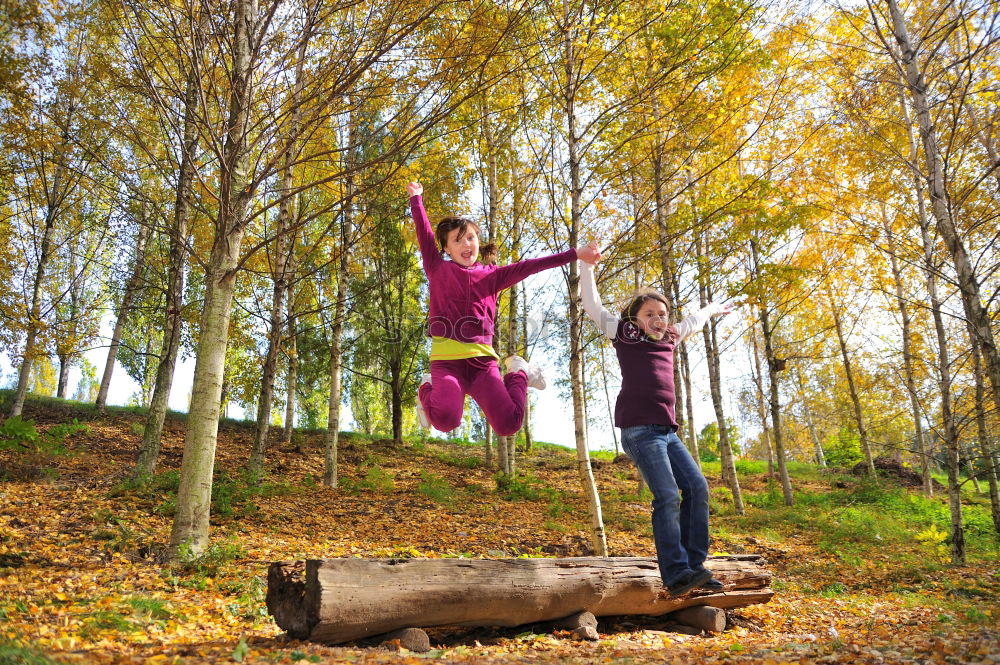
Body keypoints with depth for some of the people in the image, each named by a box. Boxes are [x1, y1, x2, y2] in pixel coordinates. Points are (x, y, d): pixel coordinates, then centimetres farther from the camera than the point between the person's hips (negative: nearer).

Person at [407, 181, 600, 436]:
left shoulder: (491, 275, 16)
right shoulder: (438, 270, 12)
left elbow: (528, 266, 12)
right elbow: (424, 234, 10)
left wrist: (574, 254, 9)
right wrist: (416, 198, 8)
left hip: (482, 359, 2)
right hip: (447, 360, -2)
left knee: (508, 424, -14)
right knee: (446, 419, -29)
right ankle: (428, 390, 8)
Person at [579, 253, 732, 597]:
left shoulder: (668, 339, 21)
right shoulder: (626, 335, 6)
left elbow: (690, 323, 42)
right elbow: (592, 307, 8)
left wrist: (711, 309, 58)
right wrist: (586, 265, 8)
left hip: (666, 430, 8)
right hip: (639, 427, -7)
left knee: (697, 488, 2)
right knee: (668, 496, -16)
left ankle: (693, 566, 7)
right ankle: (675, 573, -15)